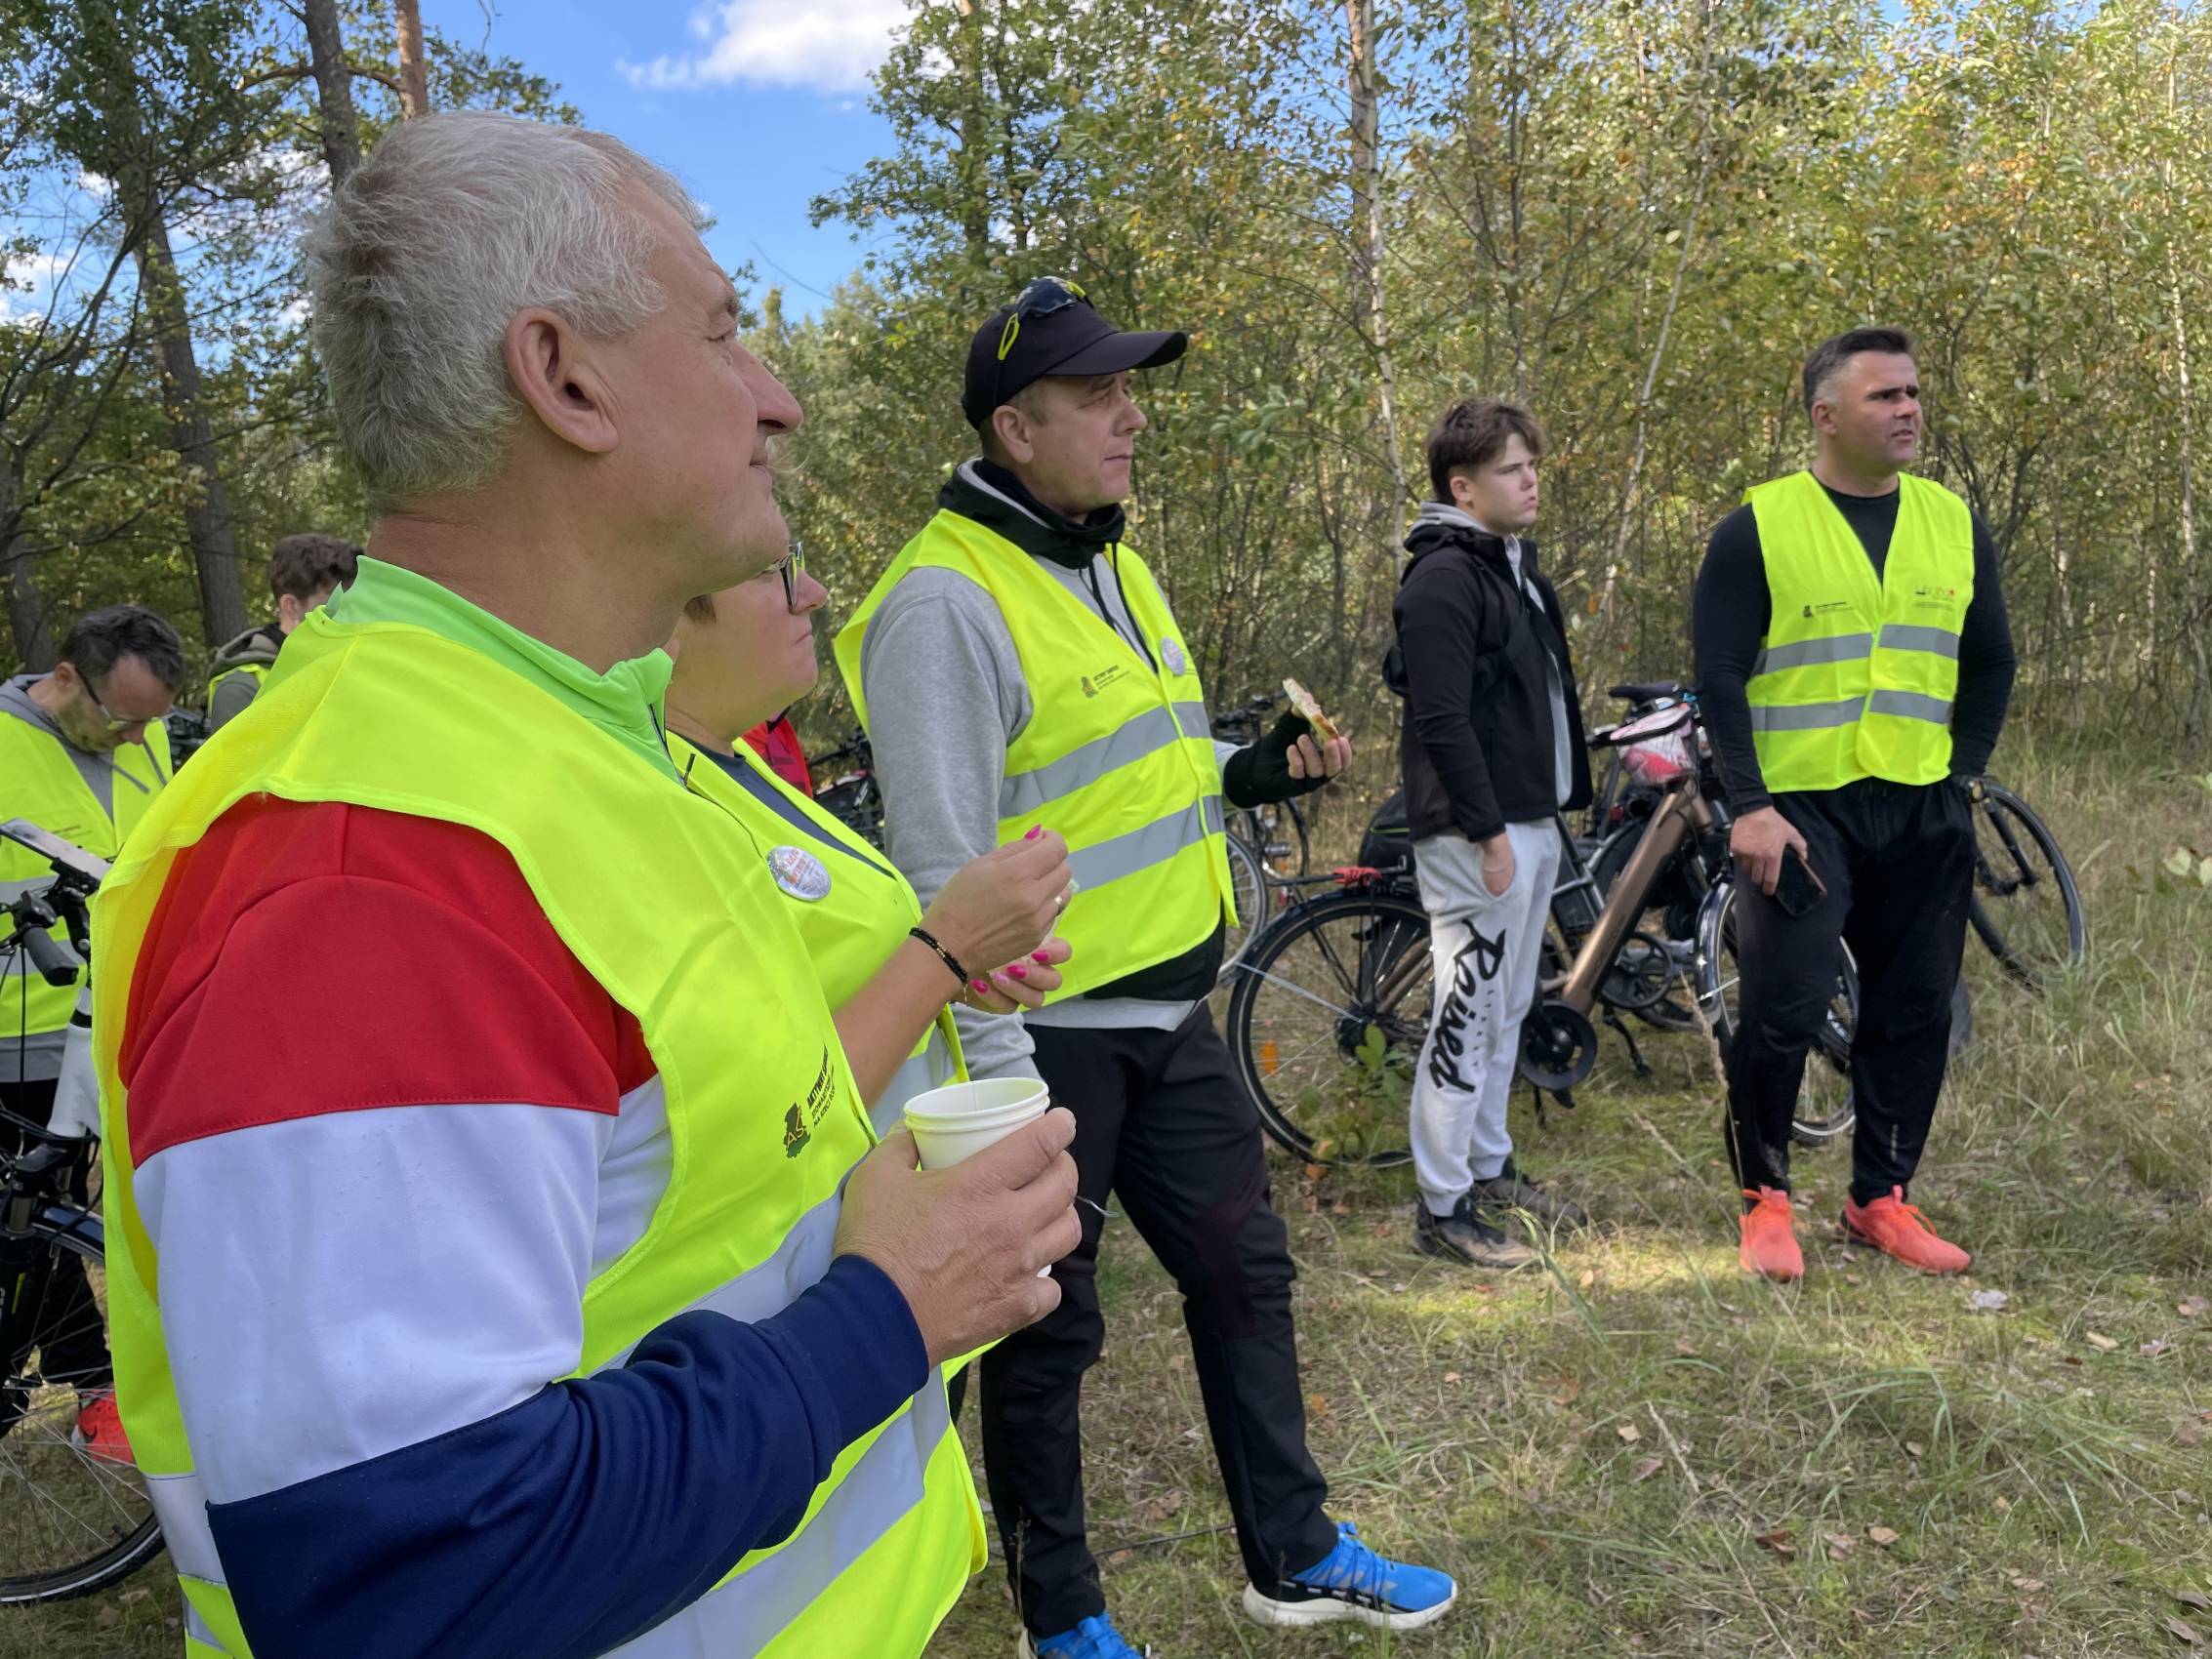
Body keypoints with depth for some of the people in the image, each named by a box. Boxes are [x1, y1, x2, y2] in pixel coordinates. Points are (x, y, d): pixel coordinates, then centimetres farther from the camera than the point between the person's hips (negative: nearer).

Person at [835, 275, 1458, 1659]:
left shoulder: (1114, 563, 10)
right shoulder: (947, 601, -19)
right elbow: (947, 869, -21)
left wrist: (1260, 771, 4)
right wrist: (1003, 1082, -20)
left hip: (1167, 1012, 9)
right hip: (1048, 1034, -8)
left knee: (1244, 1271, 17)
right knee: (1047, 1330, 9)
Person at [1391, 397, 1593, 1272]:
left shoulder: (1516, 562, 15)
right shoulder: (1444, 578, -15)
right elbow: (1441, 722, -21)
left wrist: (1554, 805, 18)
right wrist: (1489, 832, -20)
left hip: (1533, 822, 10)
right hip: (1478, 831, -10)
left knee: (1506, 1008, 17)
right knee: (1469, 1011, -4)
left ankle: (1490, 1167, 30)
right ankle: (1441, 1207, 5)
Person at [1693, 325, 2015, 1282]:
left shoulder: (1955, 525, 9)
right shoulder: (1756, 530, -5)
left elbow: (1990, 664, 17)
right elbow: (1719, 677, -7)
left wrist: (1962, 774, 7)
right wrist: (1751, 806, -15)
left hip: (1924, 817, 5)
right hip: (1799, 809, -5)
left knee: (1914, 1013, 9)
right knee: (1782, 1009, -7)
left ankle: (1881, 1199, 24)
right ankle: (1766, 1197, 12)